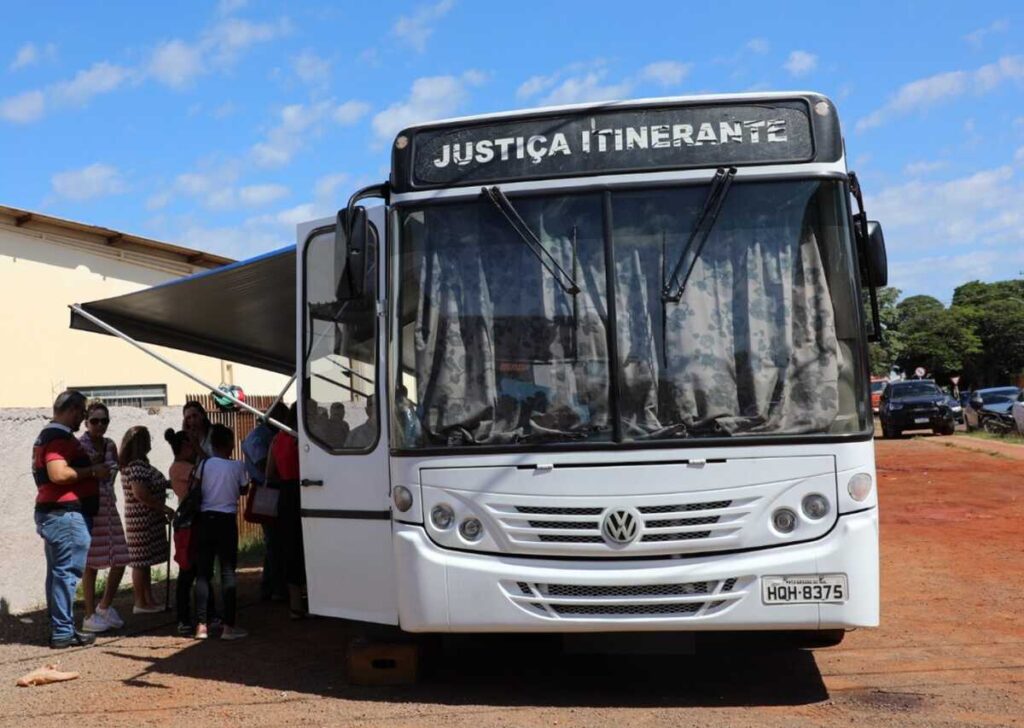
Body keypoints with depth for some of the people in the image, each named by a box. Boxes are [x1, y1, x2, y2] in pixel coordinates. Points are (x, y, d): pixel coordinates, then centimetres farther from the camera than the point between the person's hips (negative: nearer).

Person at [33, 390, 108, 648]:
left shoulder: (47, 435, 19)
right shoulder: (60, 437, -15)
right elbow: (58, 474, -26)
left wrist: (90, 469, 20)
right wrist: (92, 471, -15)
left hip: (51, 513, 11)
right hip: (66, 513, -11)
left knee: (58, 572, 13)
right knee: (67, 572, -8)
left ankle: (59, 627, 20)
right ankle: (63, 632, -6)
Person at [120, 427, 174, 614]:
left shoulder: (139, 464, 12)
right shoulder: (136, 466, -19)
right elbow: (141, 494, -26)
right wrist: (165, 509, -20)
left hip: (148, 520, 10)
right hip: (142, 520, -10)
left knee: (145, 561, 14)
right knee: (141, 561, -2)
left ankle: (149, 600, 21)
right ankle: (141, 604, 6)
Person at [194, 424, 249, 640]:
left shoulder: (204, 464, -1)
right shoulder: (238, 466, -6)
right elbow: (243, 489, 6)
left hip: (206, 519, 2)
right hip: (226, 519, -2)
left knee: (203, 572, 7)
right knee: (228, 572, 1)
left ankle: (201, 625, 6)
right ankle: (229, 626, 1)